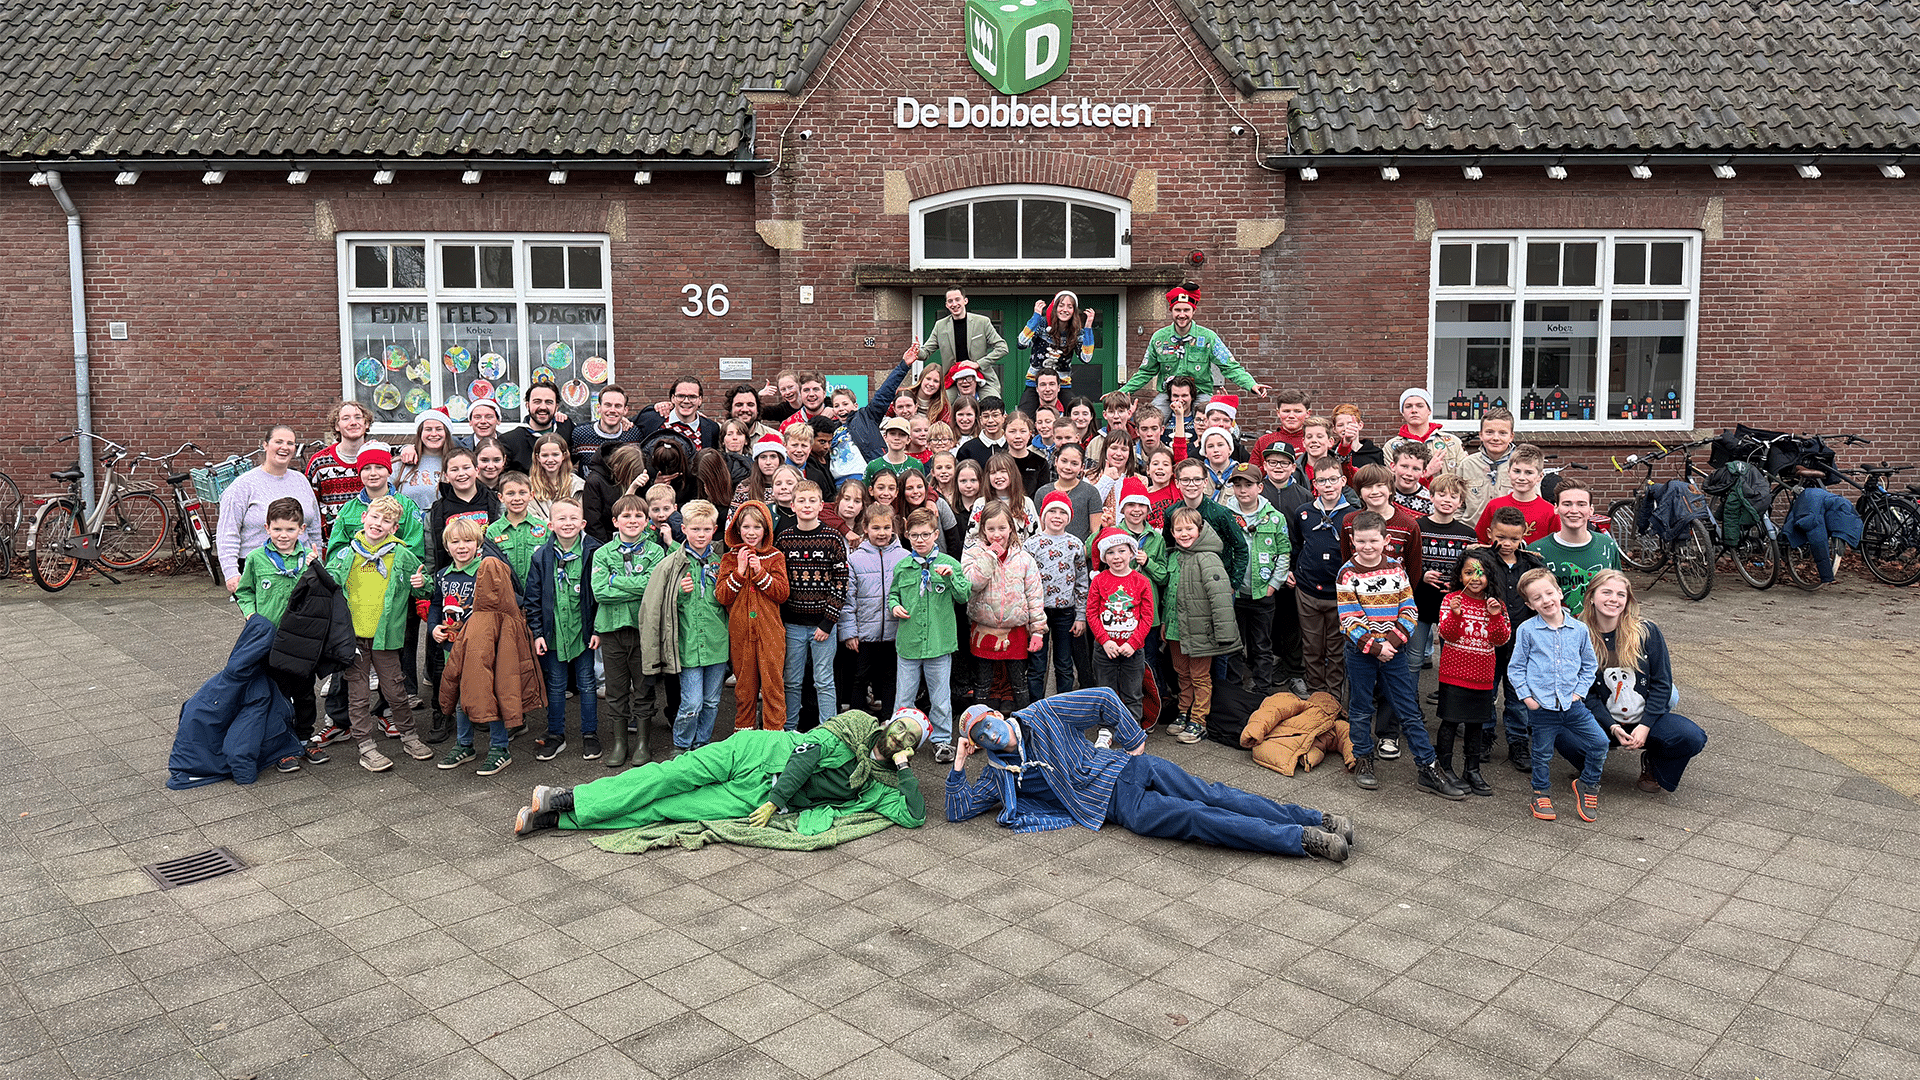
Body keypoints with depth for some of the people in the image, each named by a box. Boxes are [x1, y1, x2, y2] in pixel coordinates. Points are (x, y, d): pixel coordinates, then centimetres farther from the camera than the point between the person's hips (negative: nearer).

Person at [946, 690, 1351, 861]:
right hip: (1118, 805, 0)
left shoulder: (1041, 715, 3)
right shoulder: (999, 775, 8)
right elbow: (957, 810, 6)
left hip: (1126, 766, 1)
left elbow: (1105, 699, 3)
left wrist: (1133, 741, 4)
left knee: (1210, 796, -16)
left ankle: (1317, 819, -16)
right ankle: (1301, 839, -25)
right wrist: (959, 763, -3)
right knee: (1196, 818, -20)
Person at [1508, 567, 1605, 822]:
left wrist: (1579, 692, 1)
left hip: (1572, 704, 2)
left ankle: (1587, 785, 22)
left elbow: (1589, 665, 12)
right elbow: (1515, 667, 1)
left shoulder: (1579, 629, 2)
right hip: (1540, 706, -2)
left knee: (1600, 743, -1)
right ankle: (1540, 794, 30)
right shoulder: (1527, 630, -5)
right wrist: (1526, 696, -7)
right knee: (1543, 754, 9)